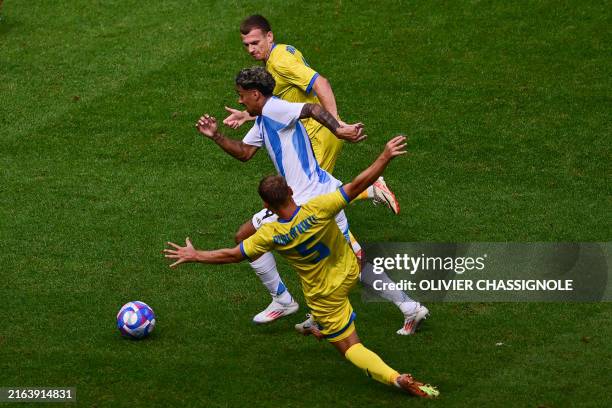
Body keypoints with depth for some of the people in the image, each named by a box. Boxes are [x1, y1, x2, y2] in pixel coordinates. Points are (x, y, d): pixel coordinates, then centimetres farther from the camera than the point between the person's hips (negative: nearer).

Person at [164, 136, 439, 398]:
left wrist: (194, 256, 0)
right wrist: (385, 157, -17)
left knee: (349, 347, 7)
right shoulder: (317, 209, -27)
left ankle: (394, 377, -13)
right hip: (350, 271, 3)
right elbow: (357, 185, -25)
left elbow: (233, 255, -13)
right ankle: (321, 327, 56)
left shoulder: (270, 236, -25)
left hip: (324, 295, -3)